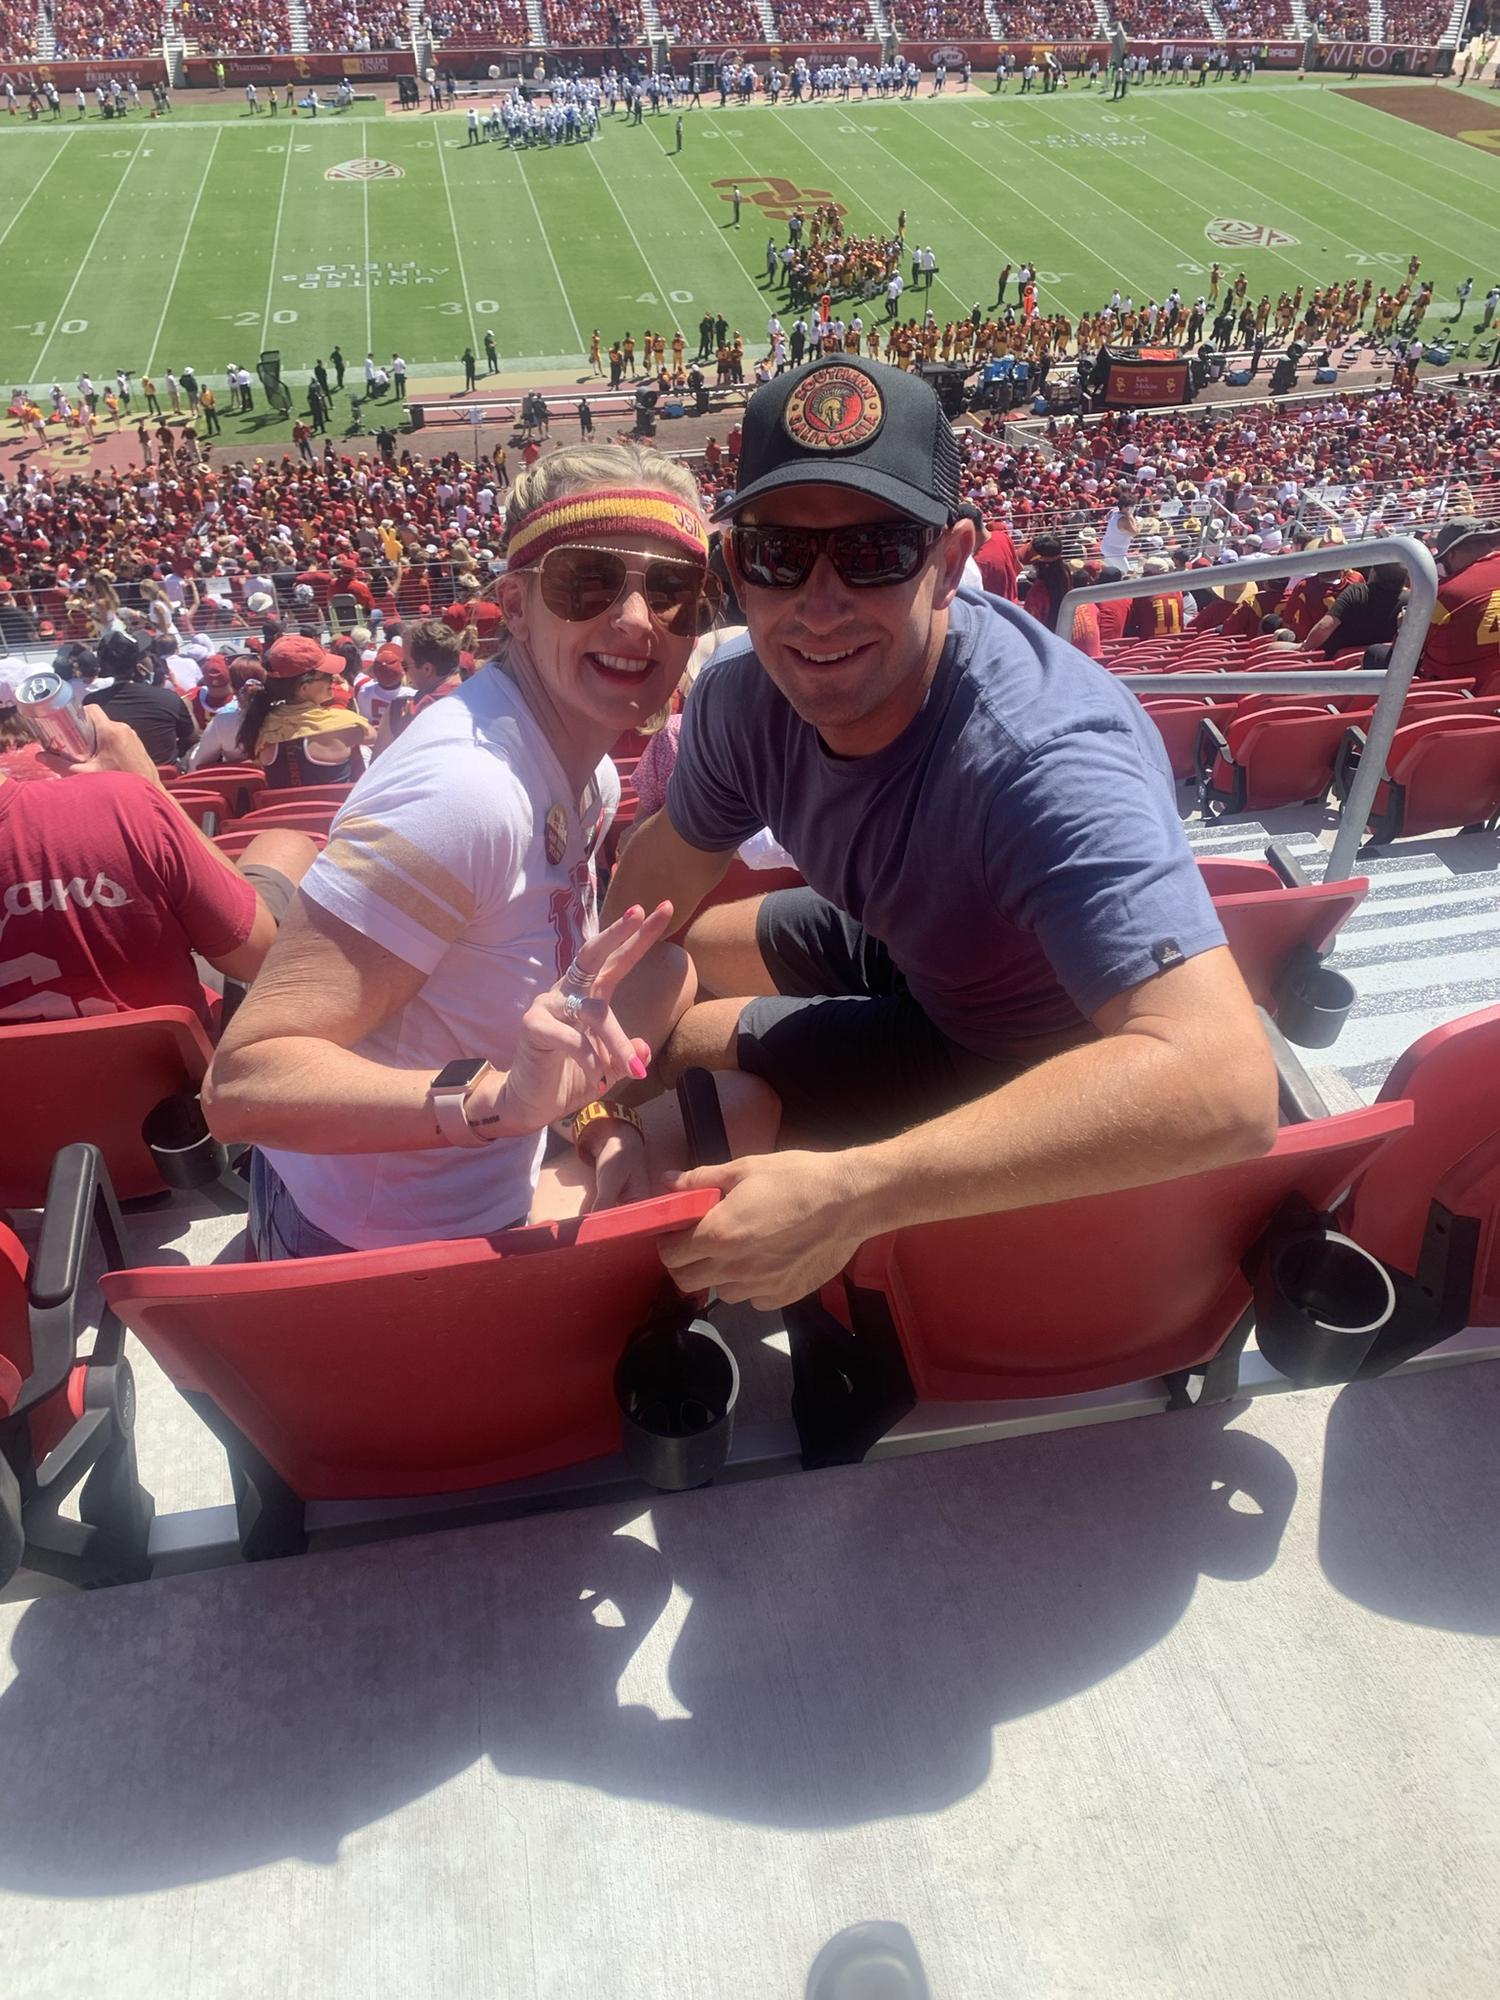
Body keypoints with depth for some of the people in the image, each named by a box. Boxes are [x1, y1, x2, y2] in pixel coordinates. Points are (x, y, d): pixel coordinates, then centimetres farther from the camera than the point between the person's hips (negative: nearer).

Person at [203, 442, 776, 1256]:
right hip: (372, 1253, -8)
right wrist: (495, 1096, -47)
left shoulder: (587, 774, -4)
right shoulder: (463, 790, -32)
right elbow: (240, 1079, -34)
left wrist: (598, 1113, -5)